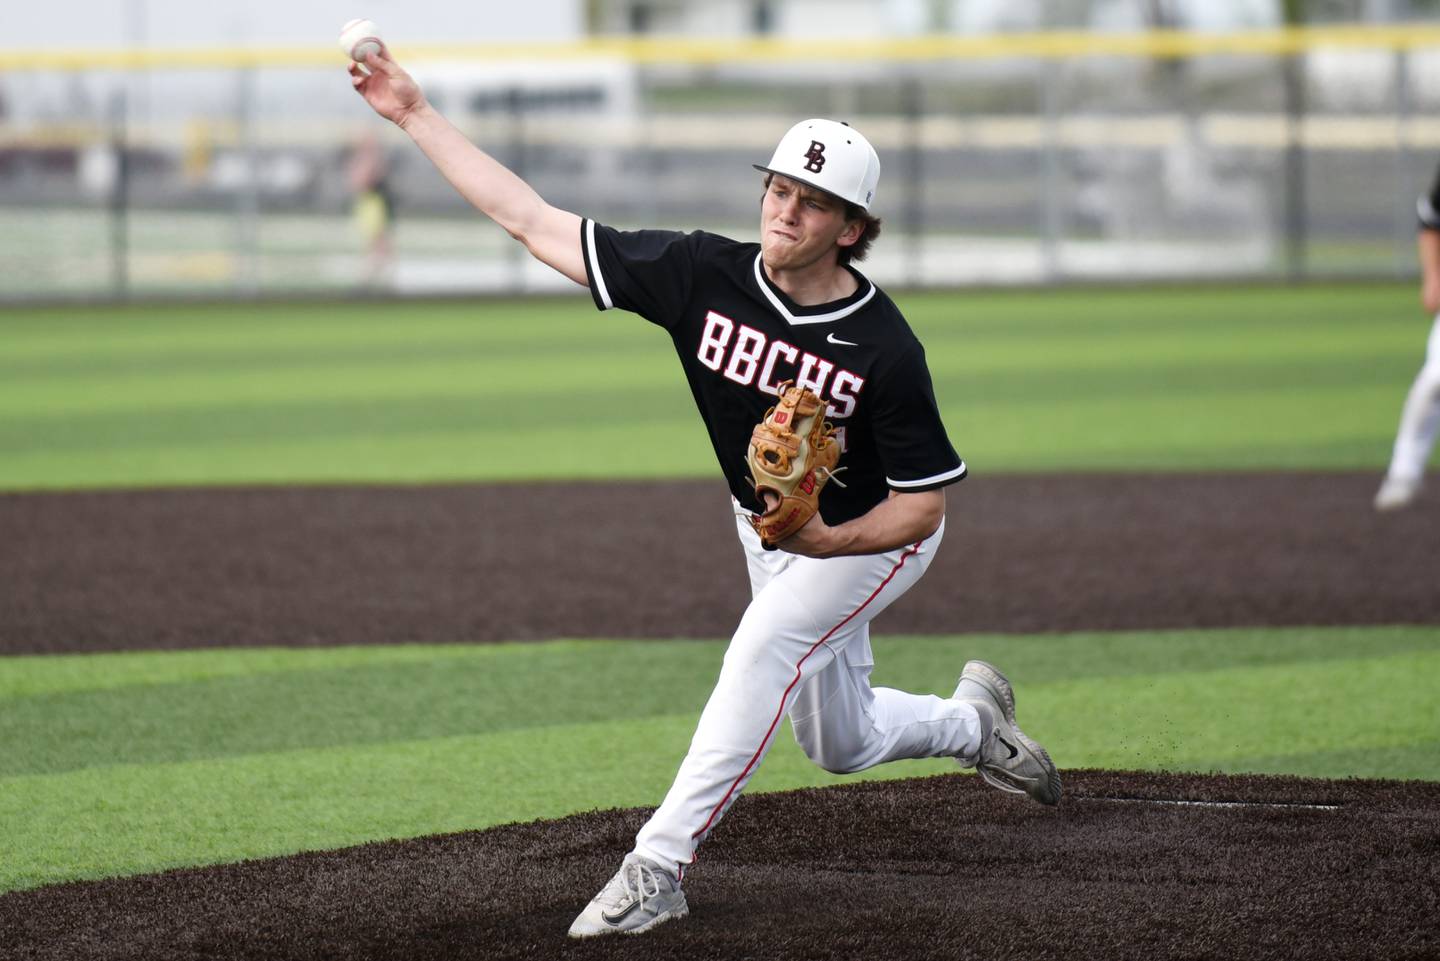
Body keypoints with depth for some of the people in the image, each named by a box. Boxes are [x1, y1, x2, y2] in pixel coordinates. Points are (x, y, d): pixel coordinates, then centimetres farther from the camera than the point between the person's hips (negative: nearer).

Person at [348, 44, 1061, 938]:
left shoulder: (884, 352, -32)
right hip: (771, 529, 6)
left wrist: (825, 541, -42)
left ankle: (659, 865, -25)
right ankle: (976, 721, 47)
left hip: (872, 536, -6)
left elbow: (924, 505, -24)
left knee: (760, 652, -28)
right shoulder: (703, 275, -21)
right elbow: (533, 221, -20)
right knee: (842, 746, 16)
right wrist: (416, 114, -24)